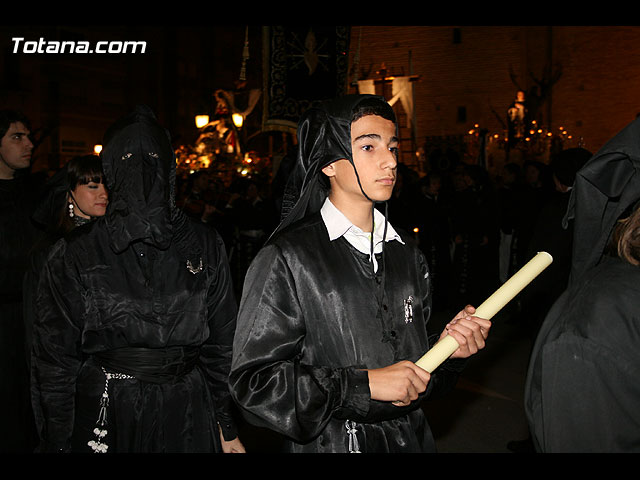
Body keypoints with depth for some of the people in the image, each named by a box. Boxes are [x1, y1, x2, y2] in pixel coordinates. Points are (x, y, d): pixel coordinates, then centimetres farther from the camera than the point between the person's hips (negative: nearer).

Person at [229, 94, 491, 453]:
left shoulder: (408, 255, 1)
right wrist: (362, 385, -24)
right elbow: (252, 380, -19)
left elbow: (412, 355, 11)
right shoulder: (287, 259, -17)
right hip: (329, 444, -5)